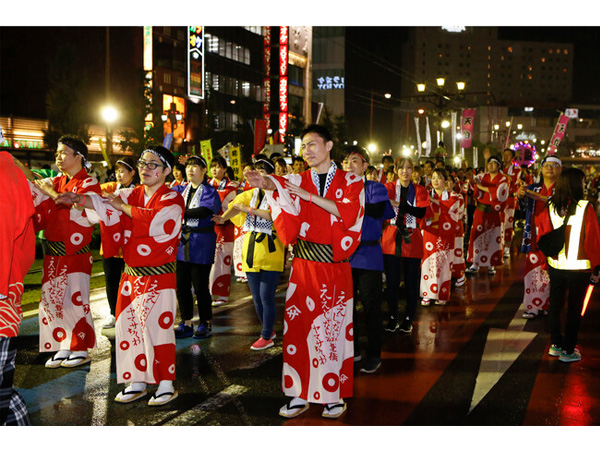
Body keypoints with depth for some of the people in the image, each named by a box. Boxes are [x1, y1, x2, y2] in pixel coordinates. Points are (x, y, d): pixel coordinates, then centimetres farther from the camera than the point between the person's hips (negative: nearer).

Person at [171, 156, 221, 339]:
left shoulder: (209, 191, -5)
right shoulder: (180, 190, 15)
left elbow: (205, 211, -22)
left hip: (201, 245, -5)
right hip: (181, 242, 6)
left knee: (200, 286, 0)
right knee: (182, 286, 8)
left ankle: (205, 324, 13)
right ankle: (186, 324, 18)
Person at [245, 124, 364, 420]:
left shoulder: (350, 181, 4)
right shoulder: (298, 181, 10)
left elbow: (348, 212, -13)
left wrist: (311, 196, -19)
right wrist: (270, 185, -35)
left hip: (335, 265, -2)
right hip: (303, 263, 2)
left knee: (334, 328, 1)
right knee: (299, 326, 1)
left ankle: (335, 395, 11)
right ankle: (300, 394, 10)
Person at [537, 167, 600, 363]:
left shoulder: (550, 208, -3)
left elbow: (541, 238, 3)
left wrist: (546, 261, 15)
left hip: (555, 266, 4)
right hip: (580, 267, -4)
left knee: (555, 305, 17)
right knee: (574, 309, 8)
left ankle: (555, 344, 28)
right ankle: (568, 350, 15)